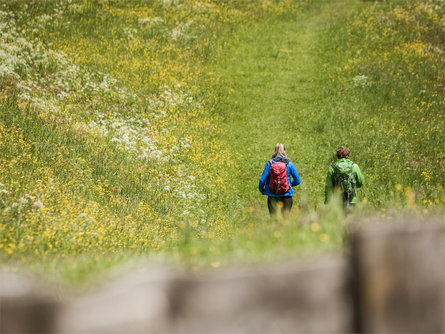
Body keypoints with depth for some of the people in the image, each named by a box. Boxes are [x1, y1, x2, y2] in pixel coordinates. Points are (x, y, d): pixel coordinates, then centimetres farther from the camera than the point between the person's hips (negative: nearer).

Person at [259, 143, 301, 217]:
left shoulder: (270, 163, -3)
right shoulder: (289, 164, -2)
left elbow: (262, 180, -5)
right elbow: (297, 181, 3)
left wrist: (261, 190, 14)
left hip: (272, 196, 0)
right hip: (286, 196, 0)